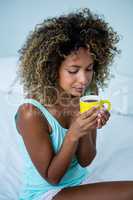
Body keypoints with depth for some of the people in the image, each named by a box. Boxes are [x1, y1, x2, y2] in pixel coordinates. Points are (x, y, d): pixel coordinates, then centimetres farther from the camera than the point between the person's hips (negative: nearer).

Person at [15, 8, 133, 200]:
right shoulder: (31, 112, -26)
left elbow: (85, 161, -5)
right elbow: (51, 177, -17)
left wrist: (87, 130, -25)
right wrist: (73, 134, -32)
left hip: (80, 183, 5)